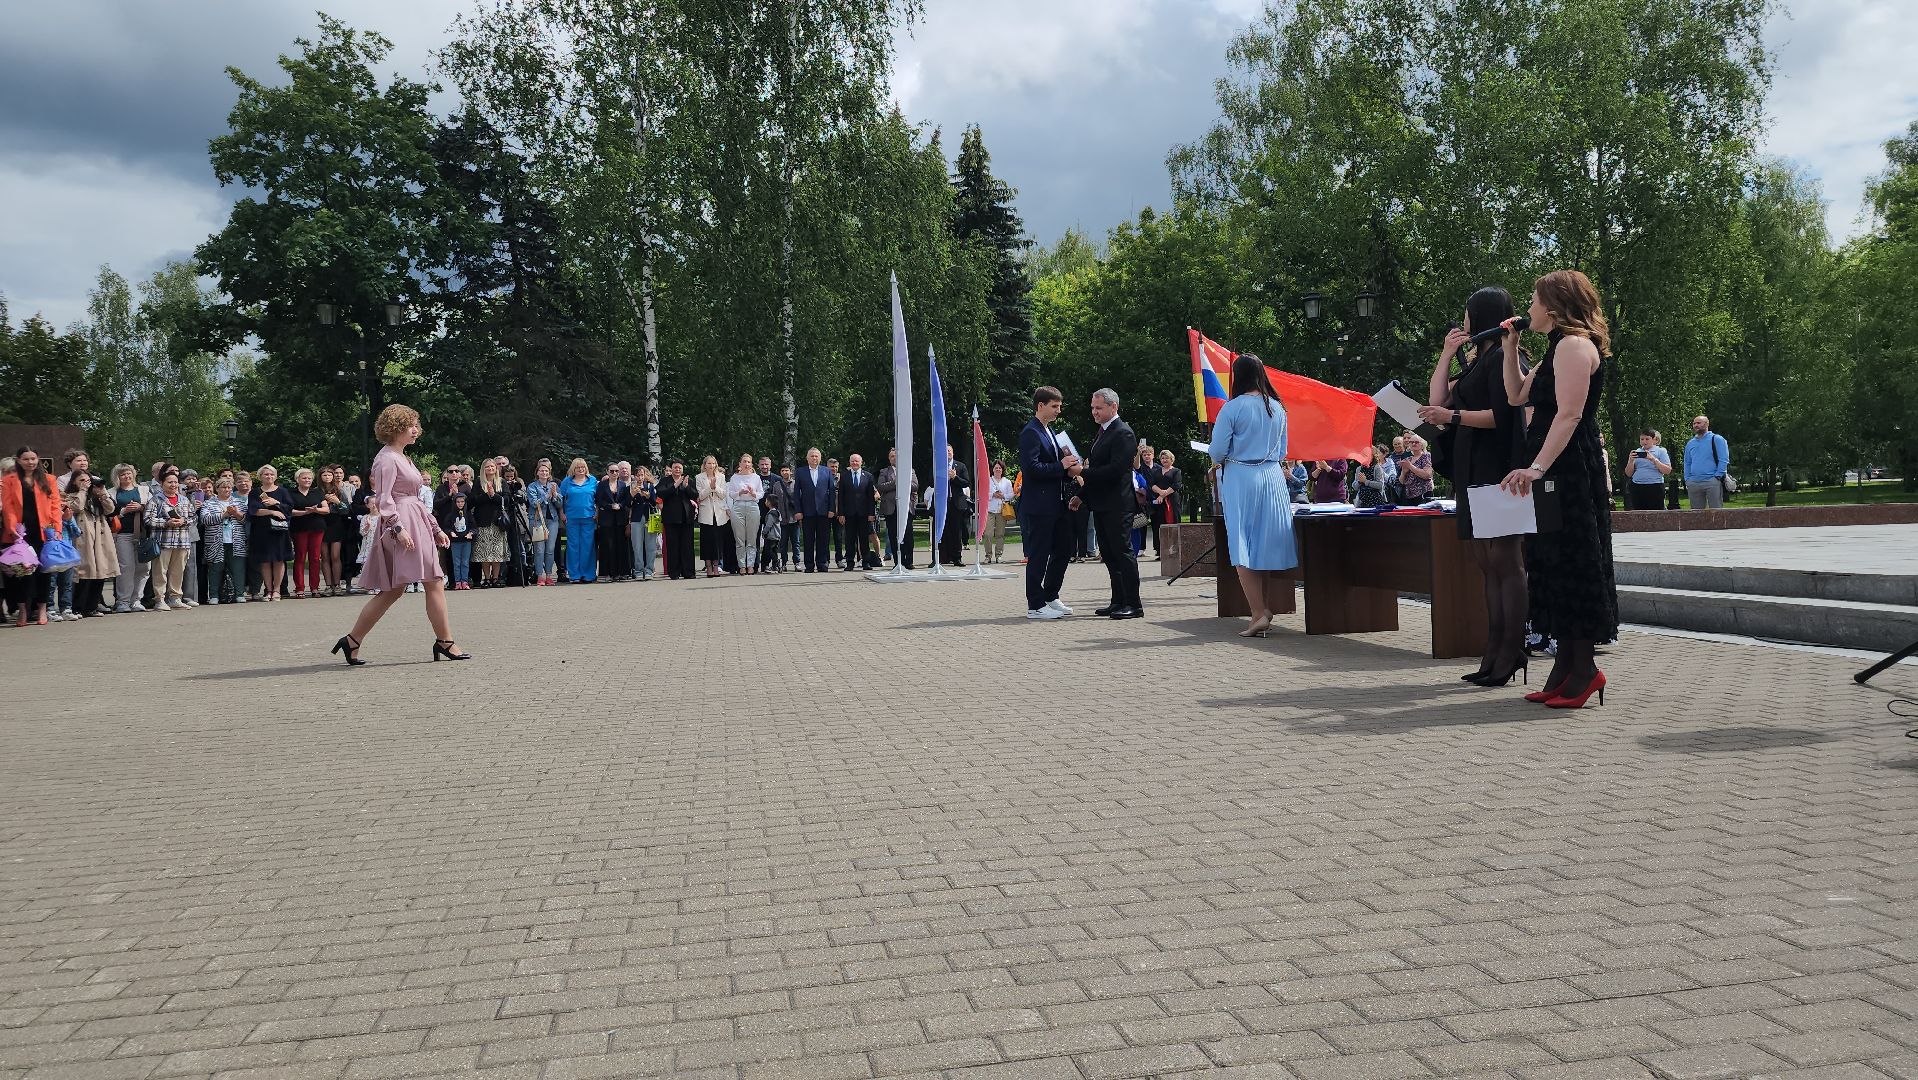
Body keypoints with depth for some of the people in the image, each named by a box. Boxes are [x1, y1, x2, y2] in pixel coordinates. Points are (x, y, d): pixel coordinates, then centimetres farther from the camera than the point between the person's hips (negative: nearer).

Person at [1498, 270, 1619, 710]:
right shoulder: (1558, 349, 21)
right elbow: (1516, 395, 25)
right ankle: (1565, 665, 14)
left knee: (1572, 561, -7)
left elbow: (1569, 414, -21)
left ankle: (1584, 668, -3)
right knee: (1553, 561, 10)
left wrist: (1537, 468, -28)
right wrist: (1510, 347, 20)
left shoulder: (1574, 345, -11)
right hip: (1556, 472, 10)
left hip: (1571, 470, -10)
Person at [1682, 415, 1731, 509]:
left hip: (1712, 481, -5)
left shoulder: (1717, 439, 2)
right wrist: (1687, 480, 11)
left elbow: (1724, 460, -4)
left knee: (1716, 511, -7)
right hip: (1693, 483, 6)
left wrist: (1717, 477, -12)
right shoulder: (1690, 444, 19)